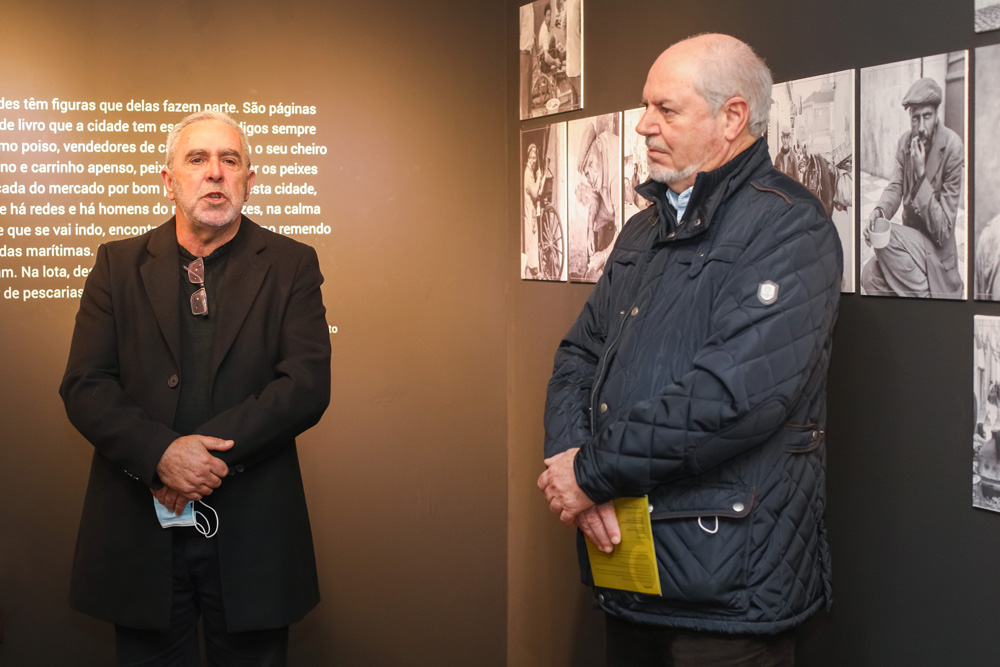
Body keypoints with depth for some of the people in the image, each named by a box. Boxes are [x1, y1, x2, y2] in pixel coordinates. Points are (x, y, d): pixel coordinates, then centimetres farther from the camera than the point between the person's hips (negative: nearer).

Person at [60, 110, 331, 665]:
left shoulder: (291, 265, 3)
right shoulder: (118, 264, 7)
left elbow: (307, 385, -8)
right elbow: (84, 386, -1)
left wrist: (203, 452, -17)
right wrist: (162, 453, -18)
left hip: (251, 535, -1)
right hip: (140, 532, 1)